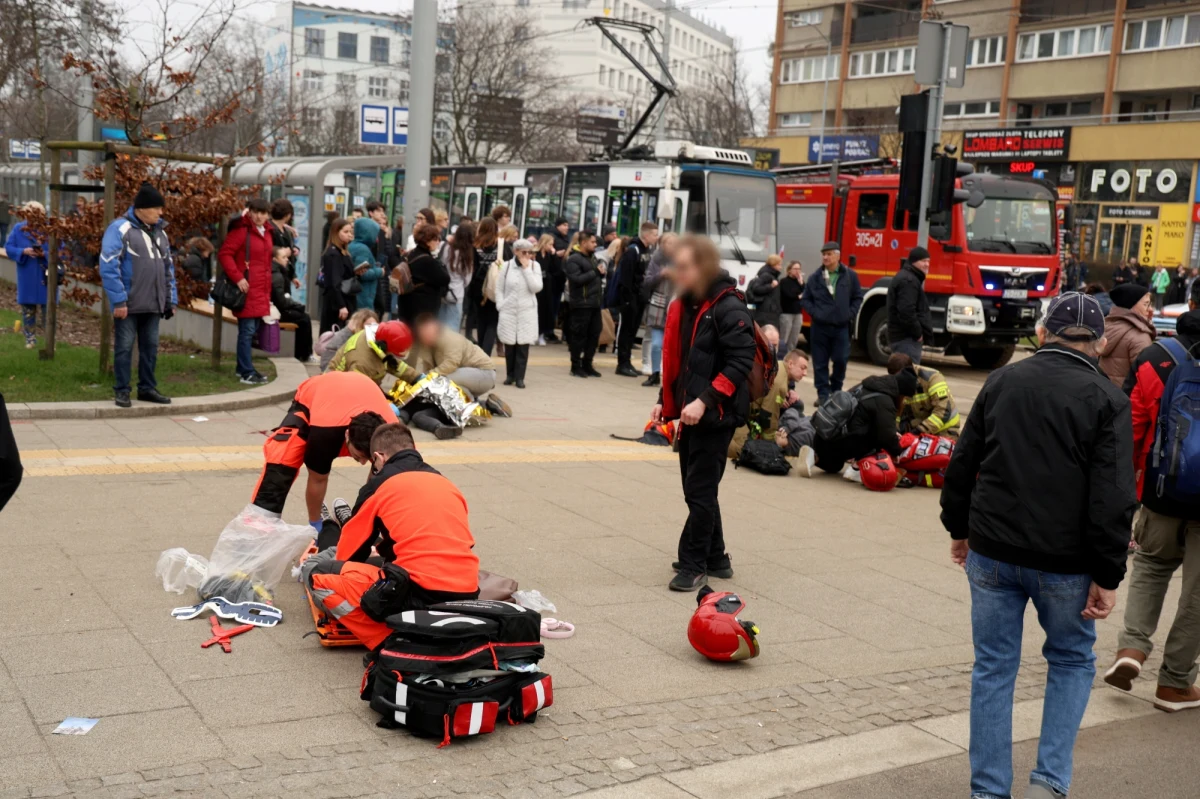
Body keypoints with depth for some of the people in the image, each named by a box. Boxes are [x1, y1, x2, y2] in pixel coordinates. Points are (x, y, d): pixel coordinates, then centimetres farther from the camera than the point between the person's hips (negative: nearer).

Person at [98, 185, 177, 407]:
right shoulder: (120, 229, -10)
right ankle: (121, 390, 10)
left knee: (150, 347, 11)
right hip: (128, 304, -6)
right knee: (124, 347, 2)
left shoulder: (159, 231, 13)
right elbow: (108, 267, -15)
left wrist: (171, 300, 13)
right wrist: (118, 300, -19)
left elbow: (168, 268, 18)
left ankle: (147, 388, 21)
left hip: (153, 305, 6)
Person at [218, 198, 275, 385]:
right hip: (247, 290, -8)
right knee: (247, 331, -7)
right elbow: (224, 254, -16)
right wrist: (237, 277, -20)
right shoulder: (242, 231, -10)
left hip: (261, 291, 8)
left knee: (253, 330, 13)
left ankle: (243, 367, 23)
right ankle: (247, 372, -5)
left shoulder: (266, 233, 16)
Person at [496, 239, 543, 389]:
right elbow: (499, 288, 7)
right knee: (509, 345, 5)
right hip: (508, 312, 1)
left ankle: (520, 377, 3)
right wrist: (500, 306, -3)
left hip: (527, 313, -1)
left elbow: (536, 288, -10)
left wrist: (526, 268, -11)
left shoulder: (535, 265, 1)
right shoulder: (507, 266, 2)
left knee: (523, 345, -2)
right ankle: (510, 374, 19)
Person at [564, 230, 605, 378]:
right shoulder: (574, 259, -11)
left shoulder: (592, 257, 17)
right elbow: (576, 279, -22)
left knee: (594, 334, 10)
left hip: (595, 303, 8)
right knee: (579, 335, -2)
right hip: (581, 303, -8)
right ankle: (576, 366, 6)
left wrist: (601, 274, 0)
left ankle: (587, 364, 19)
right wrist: (595, 272, -16)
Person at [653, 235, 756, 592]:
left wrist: (705, 401, -25)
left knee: (700, 491, -4)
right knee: (698, 488, 15)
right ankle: (715, 558, 28)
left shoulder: (729, 308, -14)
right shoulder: (683, 306, 12)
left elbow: (741, 362, -20)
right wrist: (665, 400, 8)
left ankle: (693, 565, 7)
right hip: (689, 414, 8)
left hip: (716, 415, -8)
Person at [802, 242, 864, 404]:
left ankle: (836, 390, 23)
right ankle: (823, 394, 11)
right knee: (820, 362, 3)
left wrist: (851, 314, -1)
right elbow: (805, 299, 11)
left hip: (841, 326, 0)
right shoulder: (815, 278, 3)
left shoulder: (850, 276, 2)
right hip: (820, 326, 1)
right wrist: (813, 312, -3)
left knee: (841, 360, 1)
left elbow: (858, 297, 9)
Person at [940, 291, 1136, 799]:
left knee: (994, 668, 11)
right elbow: (1114, 498, -13)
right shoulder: (1107, 400, -7)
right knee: (1072, 662, 18)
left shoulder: (1002, 381, 5)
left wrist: (959, 529, 21)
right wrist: (1107, 576, -8)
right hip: (1064, 562, -2)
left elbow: (961, 465, 10)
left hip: (992, 553, 3)